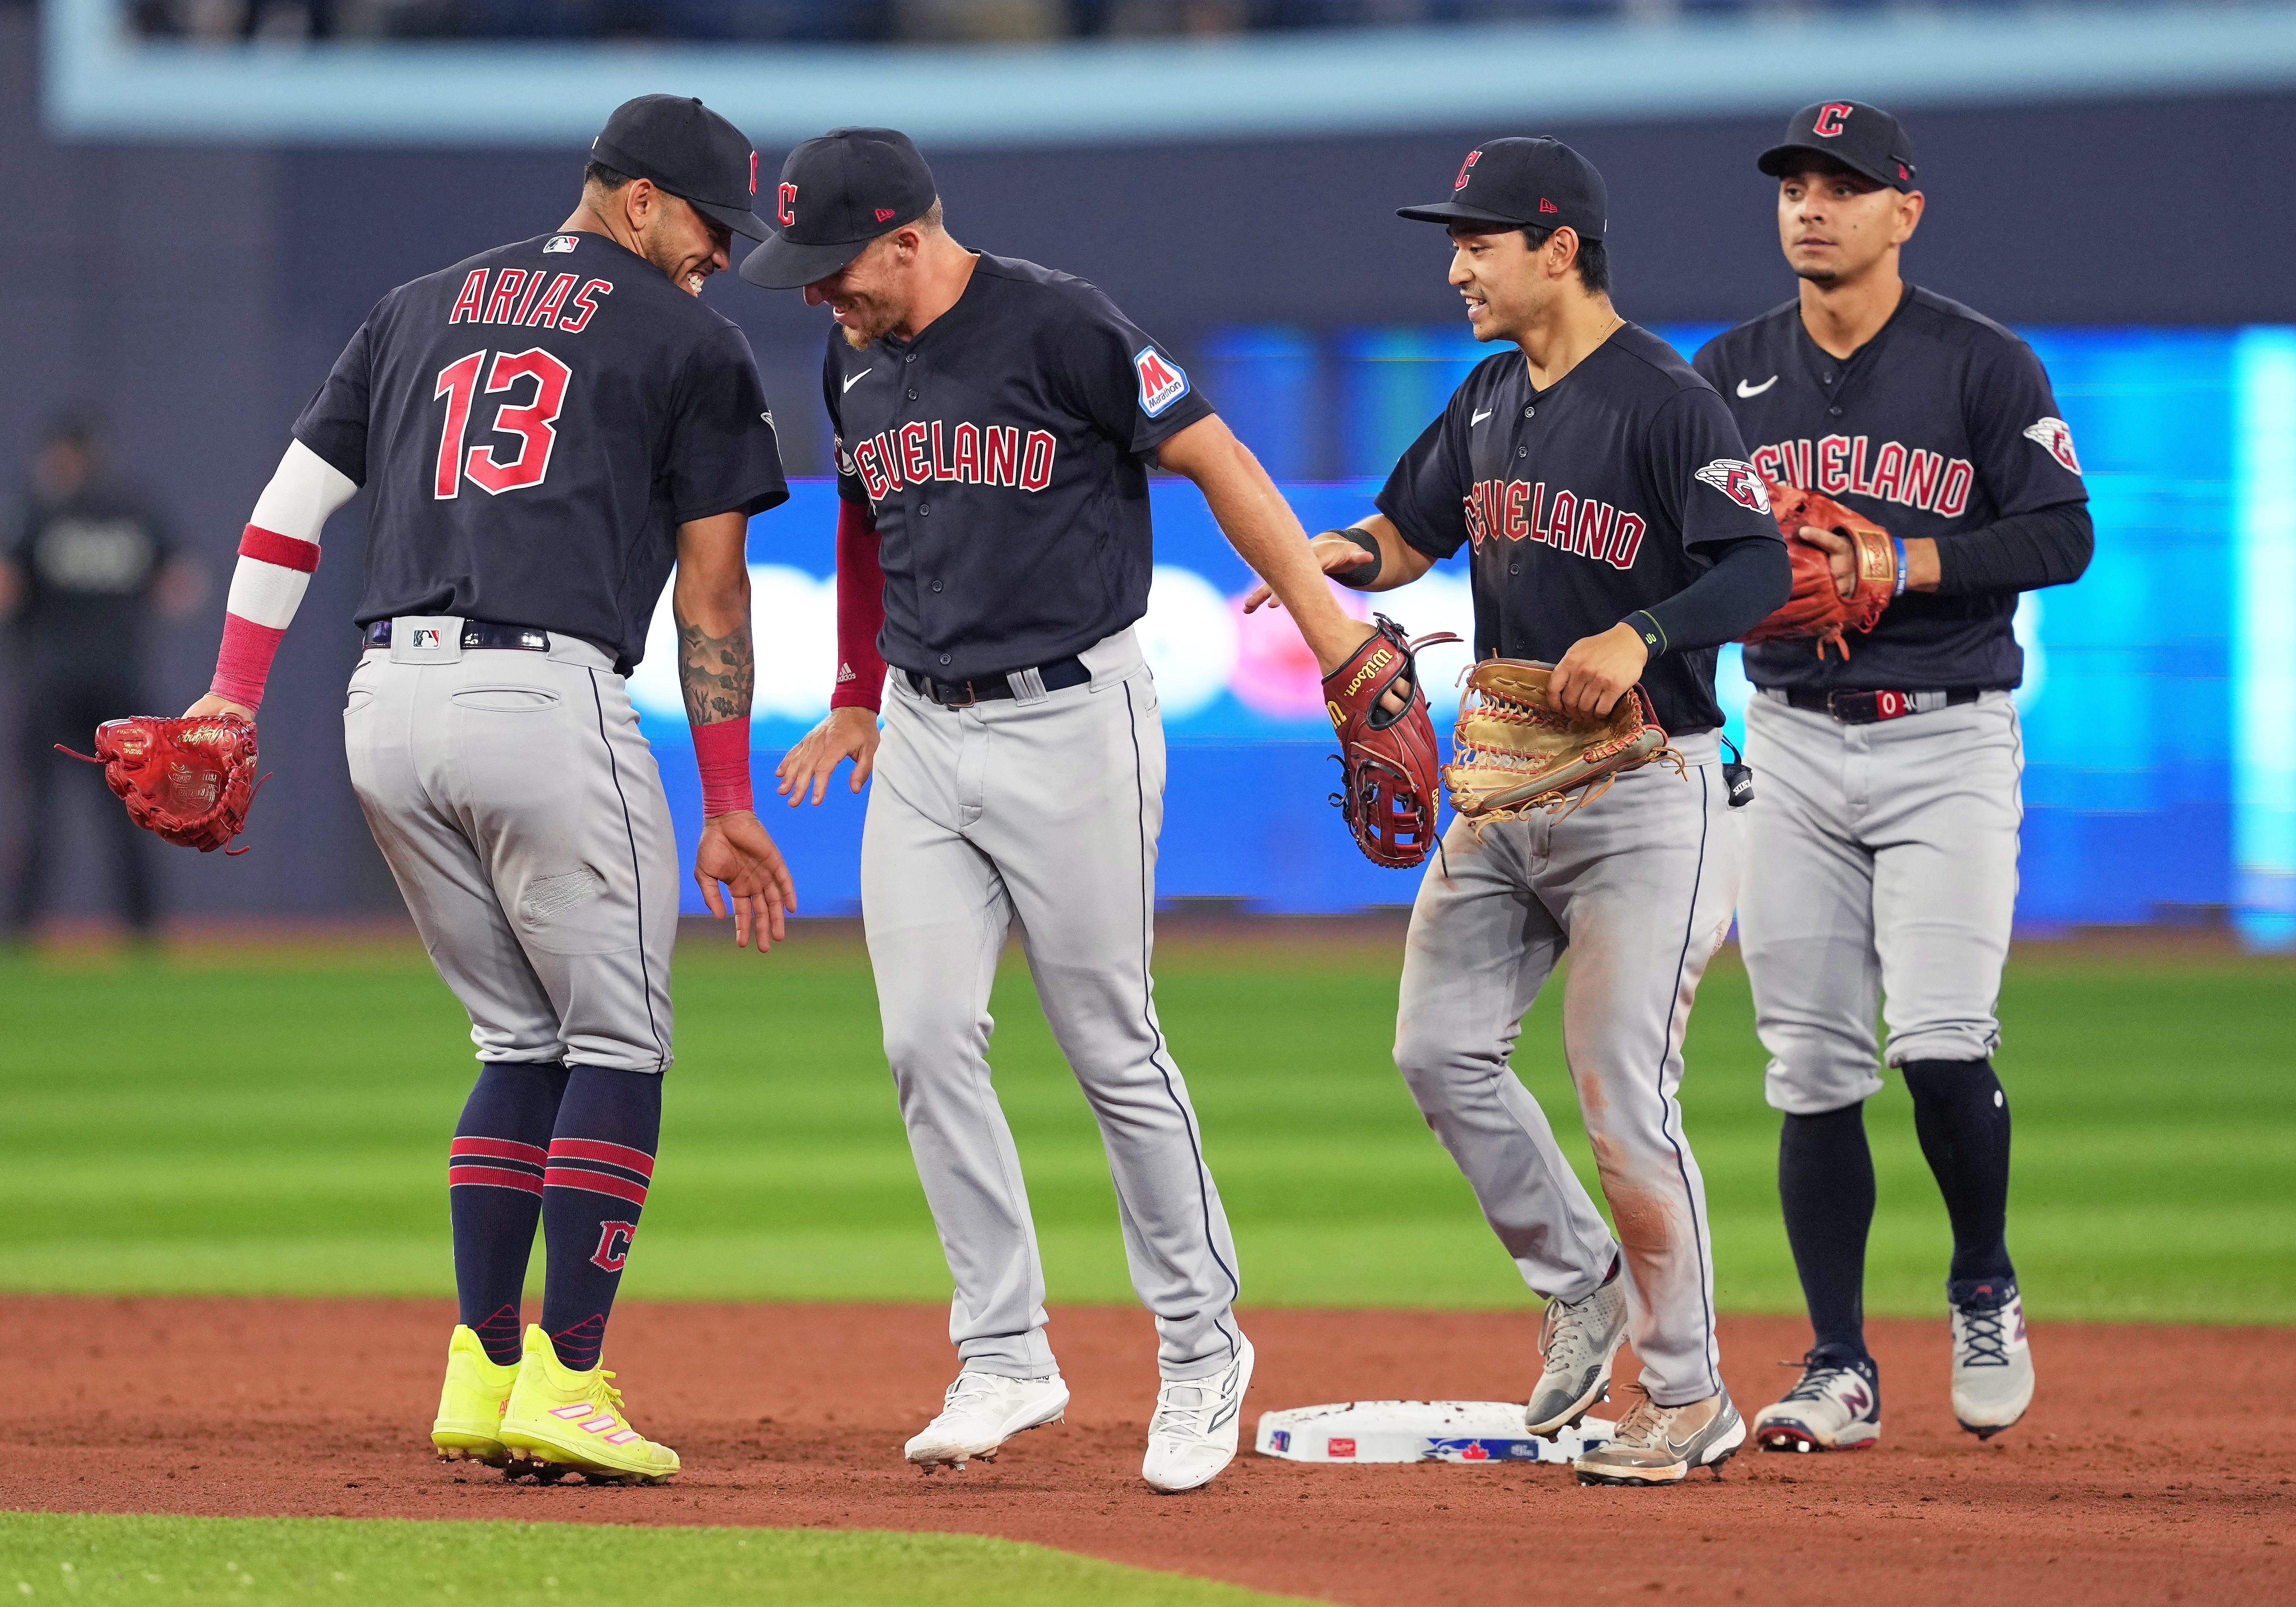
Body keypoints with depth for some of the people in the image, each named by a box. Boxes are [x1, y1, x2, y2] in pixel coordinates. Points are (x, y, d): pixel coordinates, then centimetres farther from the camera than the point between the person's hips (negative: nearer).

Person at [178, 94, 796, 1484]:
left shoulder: (421, 311, 23)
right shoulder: (693, 345, 7)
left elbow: (290, 507, 19)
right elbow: (713, 595, 5)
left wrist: (234, 701, 17)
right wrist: (729, 810, 8)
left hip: (390, 706, 6)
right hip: (549, 702, -6)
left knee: (523, 1042, 18)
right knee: (618, 1043, 2)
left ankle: (483, 1373, 11)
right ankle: (568, 1388, -8)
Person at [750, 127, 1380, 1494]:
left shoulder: (1059, 328, -14)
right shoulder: (857, 366, 8)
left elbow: (1214, 458, -13)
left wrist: (1328, 624, -19)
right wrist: (858, 703, 23)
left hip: (1073, 725, -6)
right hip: (923, 738, 6)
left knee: (1113, 1049, -1)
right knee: (928, 1040, -5)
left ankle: (1202, 1345, 14)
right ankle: (1007, 1360, 3)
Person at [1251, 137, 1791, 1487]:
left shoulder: (1666, 402, -14)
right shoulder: (1492, 399, 11)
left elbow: (1761, 569, -23)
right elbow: (1412, 532, 20)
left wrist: (1641, 635, -37)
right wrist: (1346, 556, -2)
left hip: (1649, 793, -8)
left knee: (1622, 1093, -9)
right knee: (1441, 1049, 5)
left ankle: (1689, 1397, 3)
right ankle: (1581, 1285, 24)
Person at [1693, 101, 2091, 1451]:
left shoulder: (1985, 366, -2)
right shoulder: (1731, 375, 10)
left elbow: (2061, 535, -7)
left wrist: (1893, 562, -17)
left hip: (1948, 743, -4)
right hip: (1793, 743, 4)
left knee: (1940, 1042, -16)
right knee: (1813, 1068, 0)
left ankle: (1986, 1296, 9)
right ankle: (1840, 1373, 6)